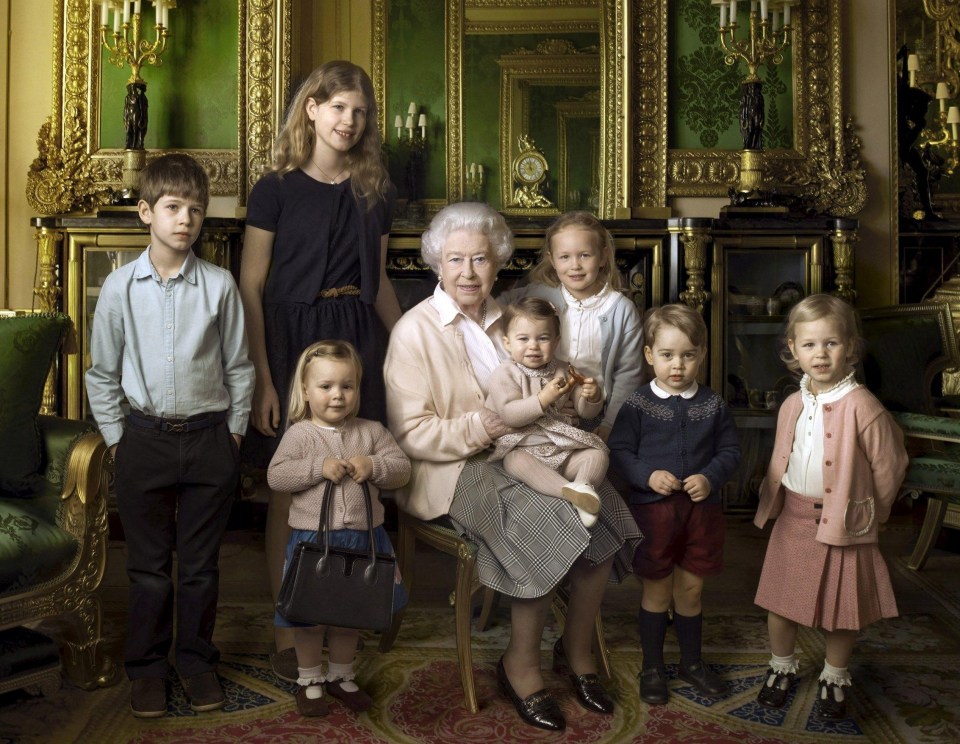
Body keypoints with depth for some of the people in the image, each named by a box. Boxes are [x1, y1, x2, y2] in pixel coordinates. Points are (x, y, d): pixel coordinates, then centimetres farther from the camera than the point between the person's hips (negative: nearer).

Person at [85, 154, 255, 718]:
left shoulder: (219, 285, -4)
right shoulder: (121, 286, -2)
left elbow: (239, 368, 3)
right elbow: (102, 372, 6)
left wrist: (234, 433, 2)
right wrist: (116, 437, 3)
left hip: (209, 437, 0)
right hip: (145, 438, 0)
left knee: (201, 563, 11)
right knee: (148, 564, 11)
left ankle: (197, 660, 29)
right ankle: (147, 666, 27)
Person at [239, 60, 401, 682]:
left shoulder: (375, 192, 10)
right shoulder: (277, 189, -3)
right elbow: (251, 289, -6)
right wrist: (262, 378, -13)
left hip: (360, 338, 4)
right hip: (293, 337, -3)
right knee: (290, 490, 2)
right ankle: (288, 631, 14)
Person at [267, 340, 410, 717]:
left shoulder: (371, 431, 2)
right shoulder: (299, 434, -7)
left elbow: (402, 468, -1)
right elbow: (276, 476, -14)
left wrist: (373, 465, -19)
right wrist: (319, 467, -23)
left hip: (362, 537, 3)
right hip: (313, 539, -3)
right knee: (311, 616, 9)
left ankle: (341, 676, 37)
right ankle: (309, 680, 30)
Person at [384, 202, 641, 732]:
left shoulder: (505, 320, 15)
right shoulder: (415, 330, -5)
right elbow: (409, 434, -11)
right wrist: (476, 429, -25)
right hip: (452, 471, -6)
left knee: (600, 508, -18)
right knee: (545, 523, -29)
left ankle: (576, 647, 3)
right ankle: (520, 665, -8)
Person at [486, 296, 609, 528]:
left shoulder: (563, 372, 9)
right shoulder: (505, 374, -4)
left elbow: (586, 411, 10)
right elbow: (509, 415, -18)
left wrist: (593, 397, -13)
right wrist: (543, 399, -27)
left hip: (564, 449, 5)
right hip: (524, 447, -4)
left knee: (598, 452, -14)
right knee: (516, 461, -36)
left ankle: (584, 486, -39)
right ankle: (568, 489, -48)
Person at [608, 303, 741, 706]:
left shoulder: (713, 405, 1)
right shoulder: (638, 405, -7)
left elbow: (730, 450, 5)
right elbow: (619, 452, -7)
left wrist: (710, 478, -12)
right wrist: (648, 475, -21)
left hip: (701, 509, 3)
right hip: (651, 508, -2)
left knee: (691, 588, 15)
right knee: (657, 590, 9)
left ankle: (692, 661, 34)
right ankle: (652, 667, 26)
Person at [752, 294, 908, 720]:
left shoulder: (862, 406, -18)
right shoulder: (792, 406, 0)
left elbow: (888, 467, -10)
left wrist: (868, 512, 1)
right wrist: (774, 502, 9)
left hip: (843, 522, -4)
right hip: (793, 517, 5)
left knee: (842, 607, 11)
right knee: (779, 598, 13)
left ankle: (834, 680, 34)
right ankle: (782, 668, 37)